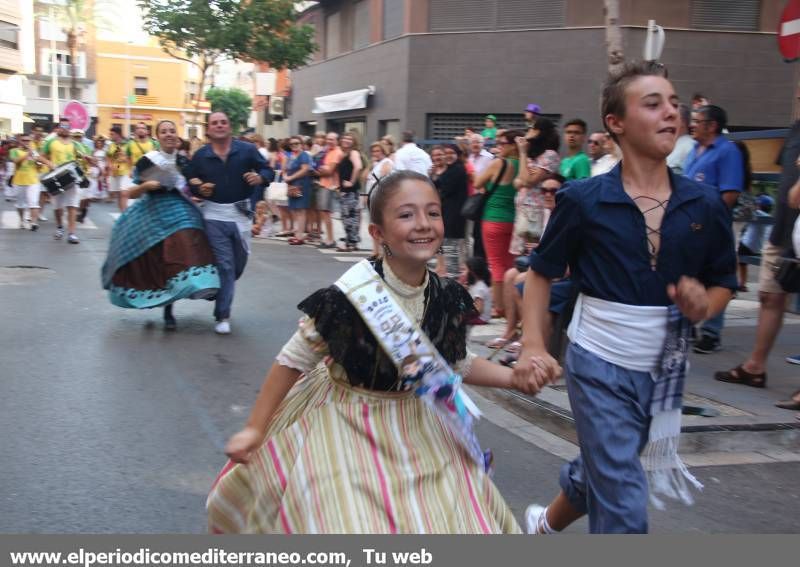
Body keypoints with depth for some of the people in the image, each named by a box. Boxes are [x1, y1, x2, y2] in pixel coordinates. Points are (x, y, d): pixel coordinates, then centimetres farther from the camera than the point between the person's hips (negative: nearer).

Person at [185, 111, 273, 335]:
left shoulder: (247, 150, -1)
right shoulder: (200, 155, 2)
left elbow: (268, 170, 1)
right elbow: (189, 182, 8)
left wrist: (260, 178, -21)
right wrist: (199, 189, -13)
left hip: (241, 213, 2)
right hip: (215, 215, -2)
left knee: (239, 265, 14)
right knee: (224, 266, -4)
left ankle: (219, 293, 42)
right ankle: (222, 316, 5)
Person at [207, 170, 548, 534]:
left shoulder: (449, 298, -12)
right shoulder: (347, 296, -25)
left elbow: (457, 365, 6)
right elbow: (293, 361, -13)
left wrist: (514, 377, -8)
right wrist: (255, 428, -11)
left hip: (416, 429, 5)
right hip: (345, 426, -4)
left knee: (447, 518, 13)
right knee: (348, 521, -5)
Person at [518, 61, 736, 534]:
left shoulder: (705, 205, -3)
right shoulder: (584, 200, -11)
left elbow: (724, 283, 9)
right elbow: (542, 273, -1)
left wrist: (705, 304, -14)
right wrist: (533, 345, -13)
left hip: (665, 367, 4)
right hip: (599, 365, -4)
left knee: (603, 469, 24)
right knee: (625, 510, -4)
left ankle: (547, 522, 53)